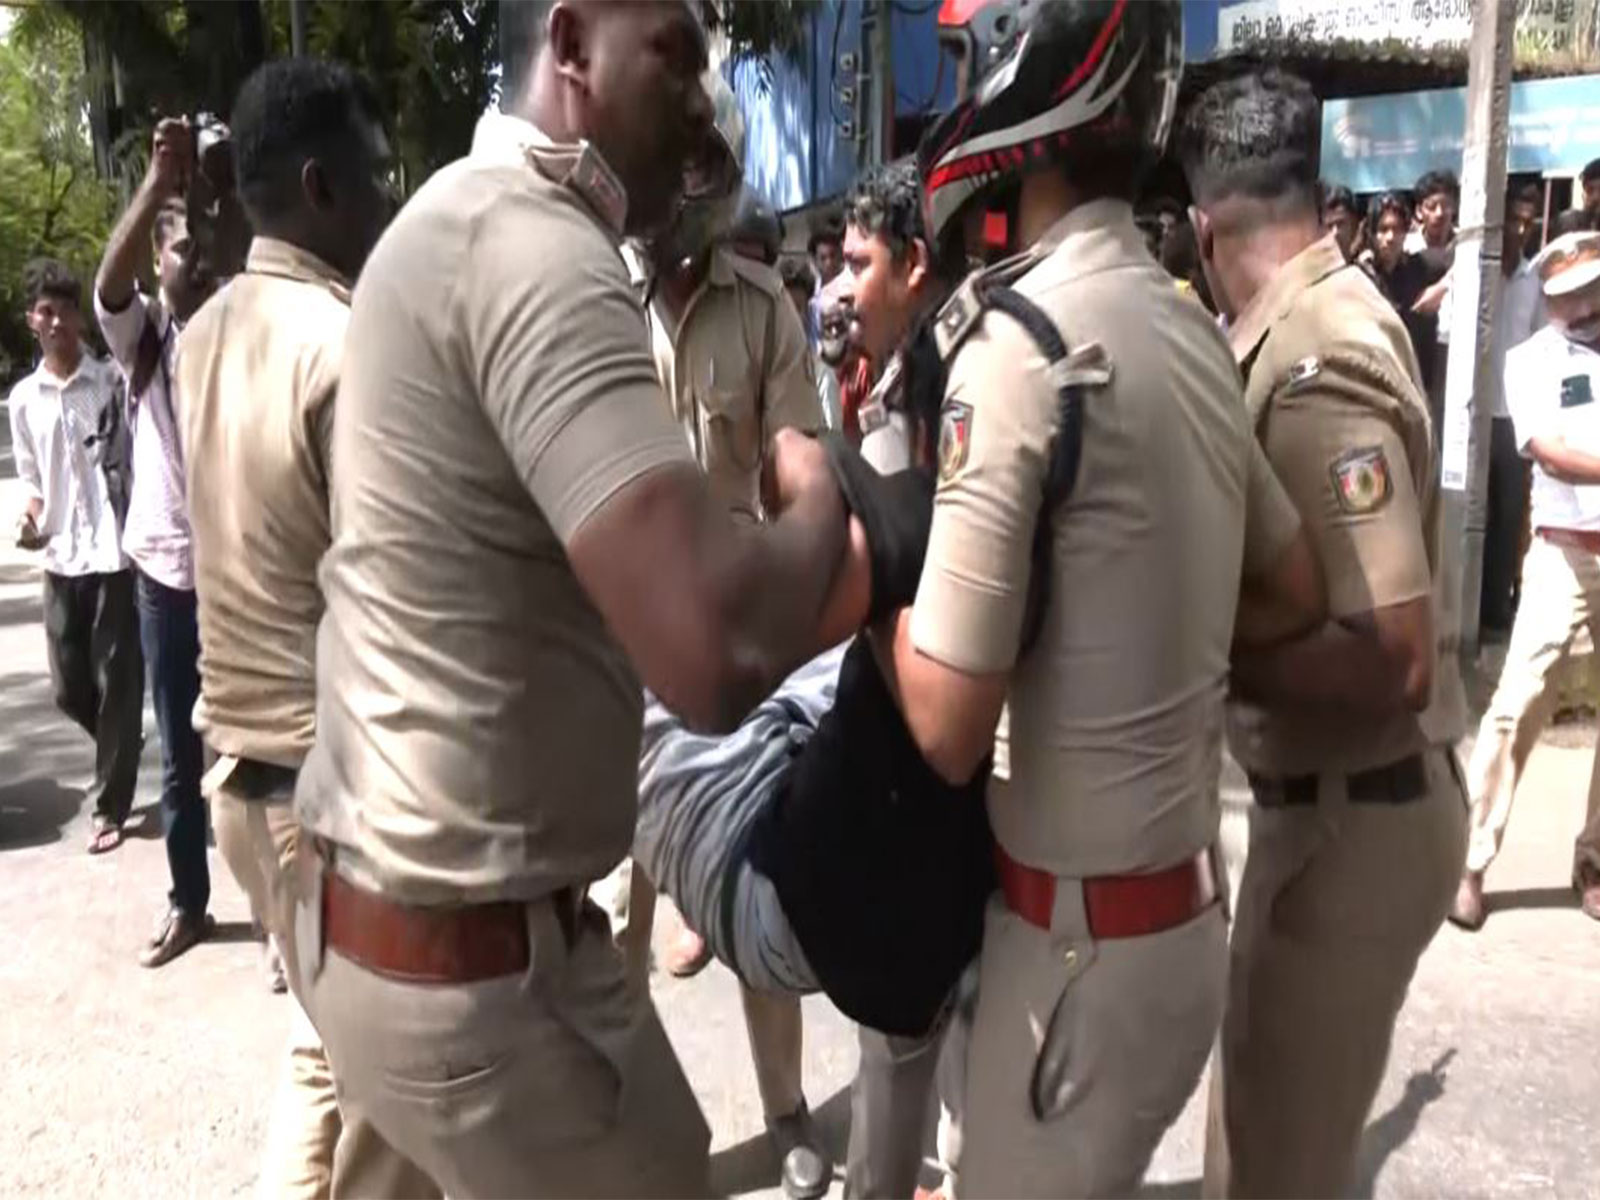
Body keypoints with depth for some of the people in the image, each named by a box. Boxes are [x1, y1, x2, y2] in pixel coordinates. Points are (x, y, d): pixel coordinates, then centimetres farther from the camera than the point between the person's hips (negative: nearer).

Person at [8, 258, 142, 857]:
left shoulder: (113, 382, -3)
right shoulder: (22, 399, 8)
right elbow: (32, 479, 14)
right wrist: (29, 519, -7)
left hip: (118, 553, -4)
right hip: (61, 560, 4)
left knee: (117, 682, 2)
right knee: (69, 686, 9)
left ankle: (109, 806, 13)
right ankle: (122, 749, 39)